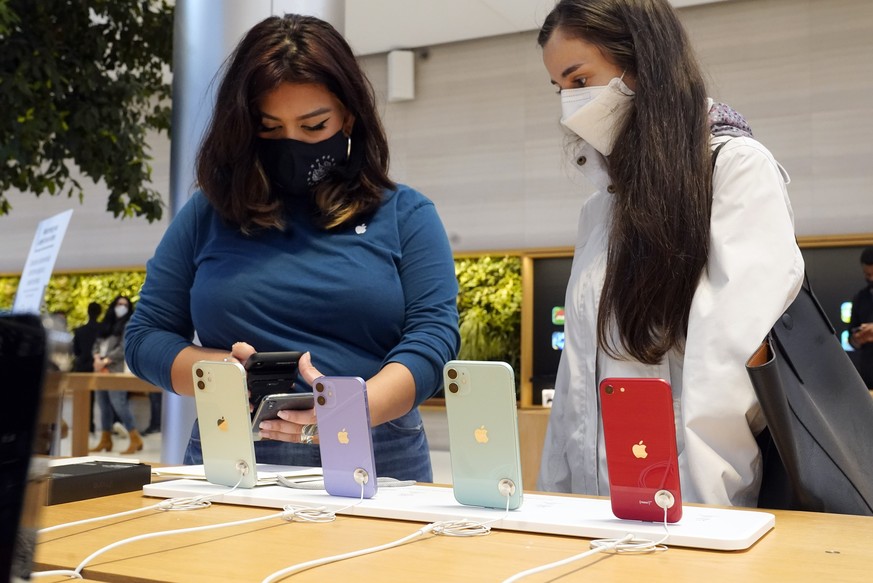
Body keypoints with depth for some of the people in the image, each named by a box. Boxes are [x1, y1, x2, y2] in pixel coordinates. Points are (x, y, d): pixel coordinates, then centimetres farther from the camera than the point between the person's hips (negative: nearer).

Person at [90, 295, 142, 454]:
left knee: (118, 404, -14)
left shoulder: (129, 325, 0)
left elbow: (124, 348, -9)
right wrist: (97, 358, -4)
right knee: (103, 405, 8)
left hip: (117, 370, -7)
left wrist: (106, 361, -12)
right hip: (102, 370, 7)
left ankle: (135, 439, -10)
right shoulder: (107, 324, 21)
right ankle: (105, 440, 14)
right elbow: (97, 343, 15)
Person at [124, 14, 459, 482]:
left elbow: (433, 334, -3)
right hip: (230, 464, 1)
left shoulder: (405, 215, 7)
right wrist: (220, 371, -8)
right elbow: (144, 337, 13)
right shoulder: (207, 215, 10)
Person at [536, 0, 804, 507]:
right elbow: (577, 376, 12)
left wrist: (688, 505, -21)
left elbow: (734, 361, -15)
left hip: (693, 505, -5)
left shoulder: (740, 170, -4)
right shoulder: (602, 208, 16)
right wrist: (554, 497, 7)